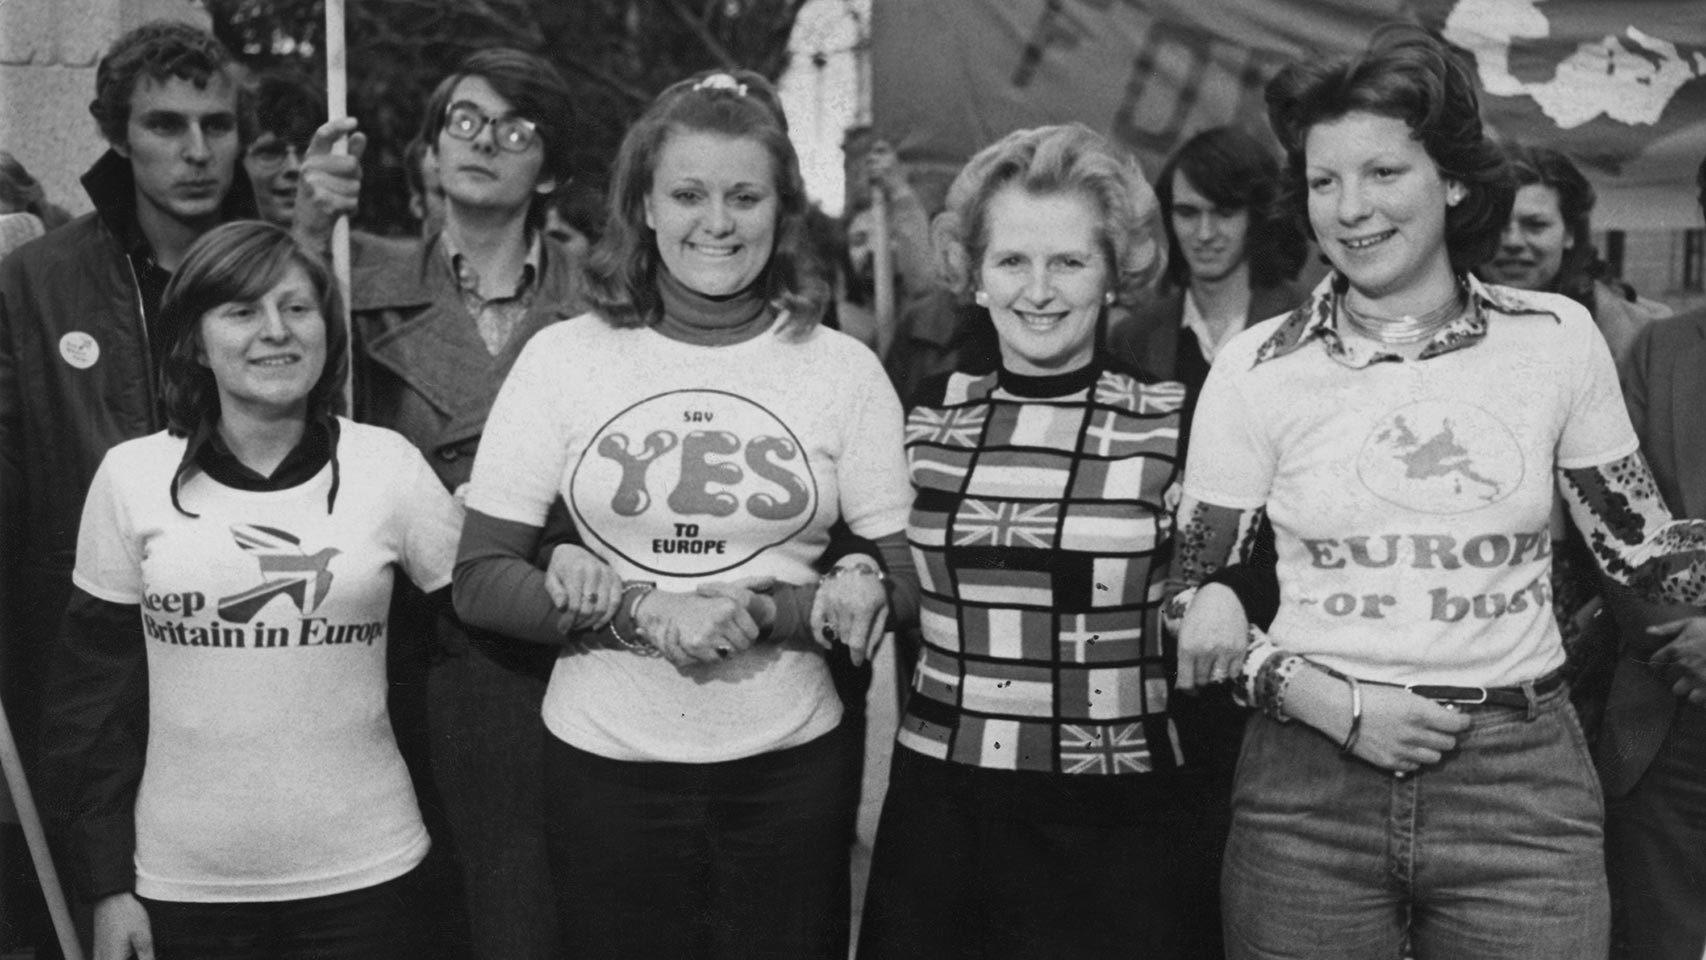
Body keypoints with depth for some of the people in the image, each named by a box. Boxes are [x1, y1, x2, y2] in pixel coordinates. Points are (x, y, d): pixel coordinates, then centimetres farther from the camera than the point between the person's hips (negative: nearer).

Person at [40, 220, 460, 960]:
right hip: (184, 880, 1)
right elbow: (94, 692, 2)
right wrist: (106, 882, 1)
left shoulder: (387, 465, -4)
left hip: (361, 871, 0)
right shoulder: (132, 477, -3)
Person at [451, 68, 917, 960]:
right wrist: (644, 614, -17)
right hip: (603, 762, 0)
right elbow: (481, 582, -4)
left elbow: (905, 583, -2)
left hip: (788, 766, 0)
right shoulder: (561, 358, -2)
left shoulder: (844, 369, -2)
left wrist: (764, 612, -17)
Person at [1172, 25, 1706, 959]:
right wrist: (1335, 705, -12)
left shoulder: (1557, 339, 0)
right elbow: (1191, 602, 0)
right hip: (1306, 792, 0)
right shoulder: (1255, 368, -3)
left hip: (1523, 785, 1)